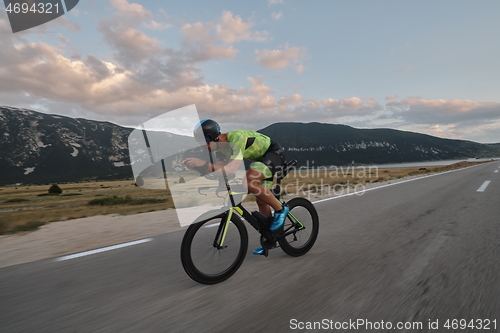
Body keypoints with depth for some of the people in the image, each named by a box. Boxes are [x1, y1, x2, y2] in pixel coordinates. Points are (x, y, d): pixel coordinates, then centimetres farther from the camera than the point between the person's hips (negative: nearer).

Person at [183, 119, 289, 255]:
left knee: (249, 181, -32)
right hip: (261, 157, 9)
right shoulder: (224, 144, -5)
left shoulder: (237, 137, -33)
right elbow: (222, 165, -7)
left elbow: (231, 169, -42)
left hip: (274, 153, -9)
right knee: (260, 200, 7)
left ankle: (280, 210, -11)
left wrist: (204, 164, -45)